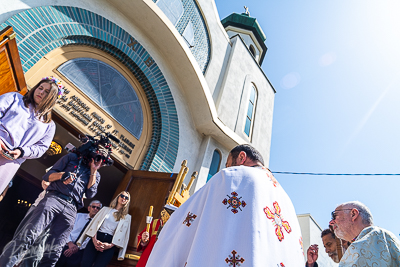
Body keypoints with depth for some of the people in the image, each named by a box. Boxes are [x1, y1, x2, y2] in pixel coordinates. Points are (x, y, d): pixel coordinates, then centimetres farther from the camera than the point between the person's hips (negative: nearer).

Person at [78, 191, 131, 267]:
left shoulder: (127, 217, 14)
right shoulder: (106, 209, 17)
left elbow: (123, 234, 5)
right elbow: (95, 223, 7)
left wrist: (111, 245, -10)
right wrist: (94, 239, -9)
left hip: (110, 241, -1)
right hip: (97, 238, 1)